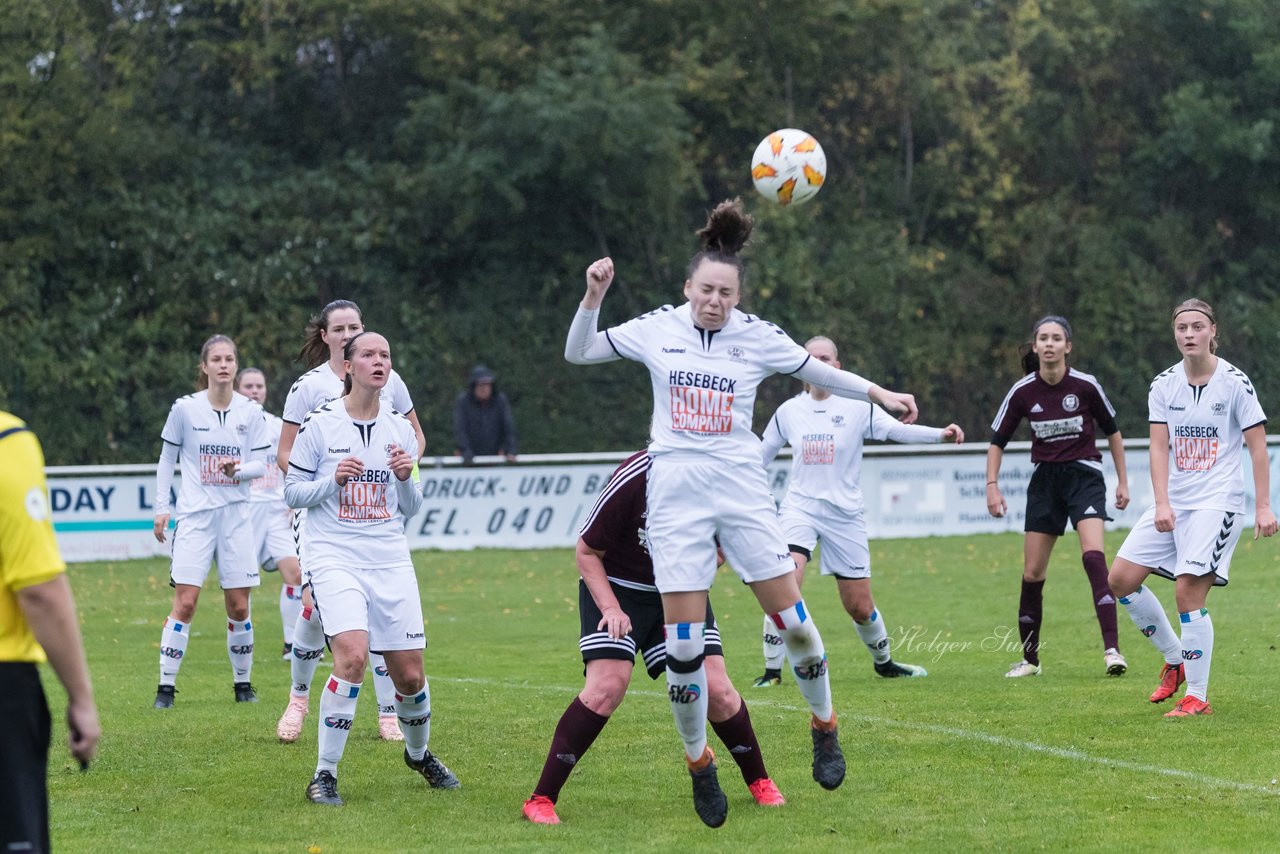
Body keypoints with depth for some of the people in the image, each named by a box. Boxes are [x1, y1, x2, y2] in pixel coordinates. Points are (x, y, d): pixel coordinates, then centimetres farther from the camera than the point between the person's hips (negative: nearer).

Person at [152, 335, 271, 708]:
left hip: (235, 514, 2)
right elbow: (167, 459, 7)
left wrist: (238, 469, -17)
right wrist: (161, 508, 2)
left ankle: (242, 683, 17)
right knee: (185, 602, -9)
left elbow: (261, 464, 5)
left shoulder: (250, 411, 2)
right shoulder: (185, 408, -2)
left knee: (239, 606, 4)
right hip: (194, 513, -2)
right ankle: (166, 686, -4)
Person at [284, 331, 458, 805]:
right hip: (334, 554, -4)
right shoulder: (320, 423, -2)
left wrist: (406, 478, -6)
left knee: (409, 673, 3)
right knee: (352, 655, -25)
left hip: (390, 559, 4)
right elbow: (292, 491, 3)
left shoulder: (399, 428, 9)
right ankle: (325, 774, -13)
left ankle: (419, 753, 34)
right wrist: (333, 480, -14)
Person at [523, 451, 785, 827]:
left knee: (715, 689, -7)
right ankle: (540, 799, -14)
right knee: (608, 686, -21)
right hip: (616, 587, -4)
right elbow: (587, 552, -15)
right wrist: (610, 608, -25)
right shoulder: (631, 481, -30)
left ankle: (758, 781, 18)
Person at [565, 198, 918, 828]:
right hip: (674, 488, 0)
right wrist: (593, 297, -8)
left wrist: (880, 394, 5)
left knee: (790, 617, -3)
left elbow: (821, 374, 12)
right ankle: (699, 764, 11)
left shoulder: (757, 337, 1)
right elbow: (578, 353, 7)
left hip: (741, 486, 1)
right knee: (682, 640, -5)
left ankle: (825, 728, 21)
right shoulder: (657, 329, 1)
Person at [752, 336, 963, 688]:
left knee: (860, 607, 5)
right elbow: (761, 455, 18)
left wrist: (940, 433, -33)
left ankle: (884, 662, 33)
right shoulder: (788, 411, 5)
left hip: (844, 513, -1)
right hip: (800, 507, 1)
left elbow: (896, 429, -17)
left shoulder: (856, 406, -3)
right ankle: (772, 670, -15)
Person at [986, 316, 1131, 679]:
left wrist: (1123, 481, 7)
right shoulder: (1023, 392, -5)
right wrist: (992, 486, -5)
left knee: (1093, 556, -24)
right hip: (1045, 481, 3)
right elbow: (997, 441, 6)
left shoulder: (1086, 386, -9)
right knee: (1032, 573, 2)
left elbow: (1112, 431, 6)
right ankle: (1029, 659, 17)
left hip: (1084, 475, -3)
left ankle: (1112, 649, -27)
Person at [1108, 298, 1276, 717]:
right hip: (1175, 500, 6)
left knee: (1188, 592, -16)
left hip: (1217, 501, -6)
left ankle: (1198, 697, -7)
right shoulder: (1164, 385, 5)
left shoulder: (1235, 382, -7)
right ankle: (1175, 659, 18)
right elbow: (1159, 447, 0)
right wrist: (1162, 504, -12)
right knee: (1121, 577, 1)